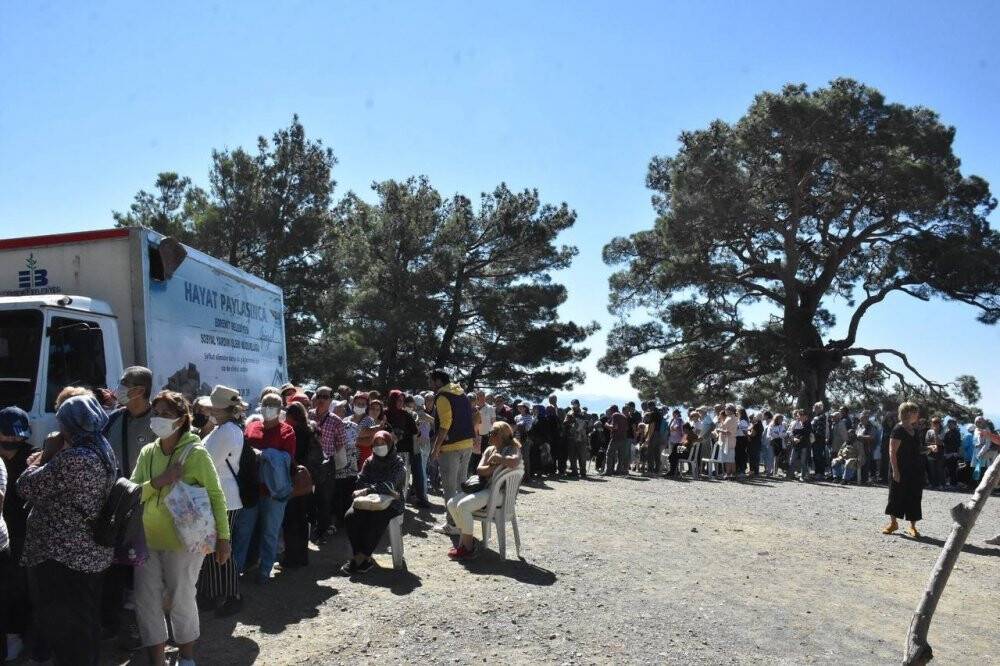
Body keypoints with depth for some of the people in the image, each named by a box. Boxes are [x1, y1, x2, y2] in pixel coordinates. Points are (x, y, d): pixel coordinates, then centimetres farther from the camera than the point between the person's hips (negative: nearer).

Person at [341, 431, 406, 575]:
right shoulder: (369, 462, 13)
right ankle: (365, 559, -23)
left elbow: (390, 485, -16)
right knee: (350, 517, -25)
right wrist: (382, 490, -14)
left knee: (376, 520, -35)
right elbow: (361, 482, 0)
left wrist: (368, 490, -23)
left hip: (390, 503, -4)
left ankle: (359, 559, -24)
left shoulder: (397, 463, -2)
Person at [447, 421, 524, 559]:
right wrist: (494, 466, -12)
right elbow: (479, 470, 6)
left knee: (462, 506, -24)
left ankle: (468, 548, -11)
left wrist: (496, 458, -17)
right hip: (483, 487, 9)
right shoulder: (489, 450, 18)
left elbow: (514, 462, -31)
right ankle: (465, 539, 8)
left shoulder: (511, 449, -5)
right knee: (452, 503, -4)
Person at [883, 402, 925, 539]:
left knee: (914, 497, 6)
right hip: (901, 469, -6)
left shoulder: (914, 430, 9)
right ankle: (893, 523, 17)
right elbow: (892, 452, -16)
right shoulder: (898, 429, -13)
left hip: (915, 469, 6)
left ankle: (912, 526, 14)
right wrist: (895, 470, -19)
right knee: (896, 495, 3)